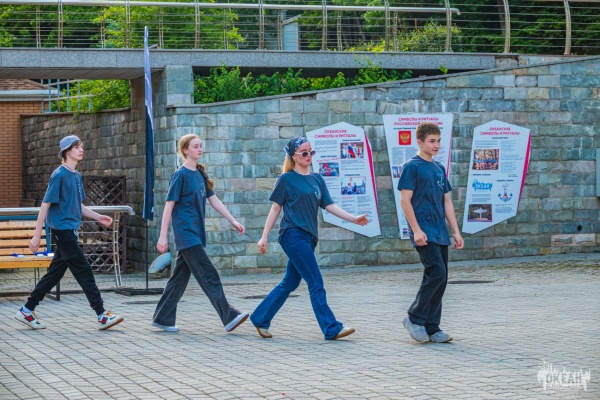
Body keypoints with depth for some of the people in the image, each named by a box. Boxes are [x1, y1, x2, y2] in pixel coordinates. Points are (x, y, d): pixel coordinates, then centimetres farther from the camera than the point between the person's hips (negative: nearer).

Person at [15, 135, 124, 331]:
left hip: (70, 231, 9)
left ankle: (27, 311, 20)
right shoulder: (59, 175, -12)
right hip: (62, 230, -9)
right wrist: (37, 235, -14)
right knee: (84, 272, -7)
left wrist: (98, 217, 10)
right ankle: (102, 316, -4)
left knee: (54, 274, 12)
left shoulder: (77, 176, 13)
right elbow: (46, 204, -13)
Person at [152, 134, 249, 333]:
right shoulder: (180, 175, -9)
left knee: (180, 278, 10)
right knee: (208, 275, -11)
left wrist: (233, 221, 9)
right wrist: (163, 236, -13)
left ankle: (162, 318, 17)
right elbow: (169, 205, -10)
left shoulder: (200, 174, 13)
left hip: (195, 234, 8)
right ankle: (229, 317, -13)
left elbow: (214, 200, 15)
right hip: (186, 233, -8)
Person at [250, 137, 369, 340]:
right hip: (293, 235, -7)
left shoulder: (317, 179, 13)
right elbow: (275, 208, -1)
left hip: (308, 237, 7)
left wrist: (353, 219, -3)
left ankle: (260, 318, 24)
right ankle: (331, 328, -10)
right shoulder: (286, 179, -3)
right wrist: (264, 236, -3)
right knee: (316, 283, -10)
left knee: (289, 283, 12)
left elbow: (329, 205, 9)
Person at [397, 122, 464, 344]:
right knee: (436, 272, -17)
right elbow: (405, 200, -10)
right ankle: (414, 318, -4)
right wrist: (416, 230, -17)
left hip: (440, 233, 7)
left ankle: (432, 327, 10)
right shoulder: (412, 166, -5)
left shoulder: (439, 168, 16)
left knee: (440, 279, 5)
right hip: (424, 232, -7)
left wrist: (456, 232, 12)